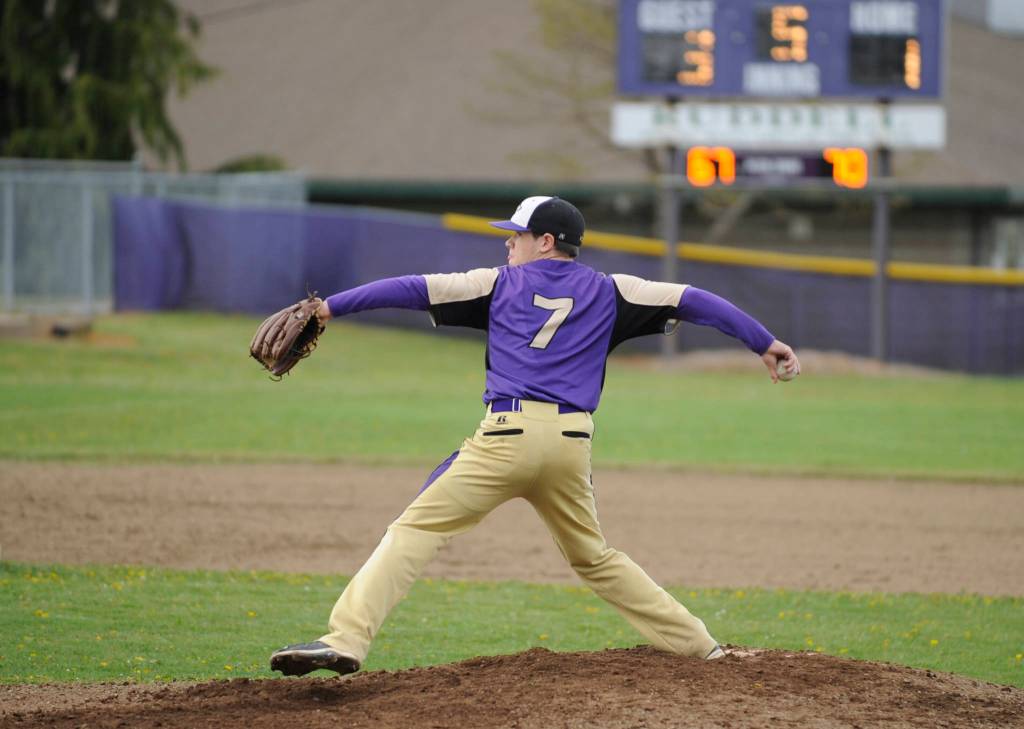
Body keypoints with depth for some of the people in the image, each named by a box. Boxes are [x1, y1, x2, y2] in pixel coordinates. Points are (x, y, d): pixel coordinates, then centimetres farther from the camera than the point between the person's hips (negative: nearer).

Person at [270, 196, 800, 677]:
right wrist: (764, 343, 21)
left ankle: (346, 639, -23)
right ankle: (699, 646, 22)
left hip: (510, 433, -4)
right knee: (593, 558, 23)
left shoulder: (499, 283, 12)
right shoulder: (608, 292, 18)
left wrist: (329, 307, 9)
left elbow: (412, 289, 8)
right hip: (572, 444, 4)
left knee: (417, 529, -7)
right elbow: (691, 300, 17)